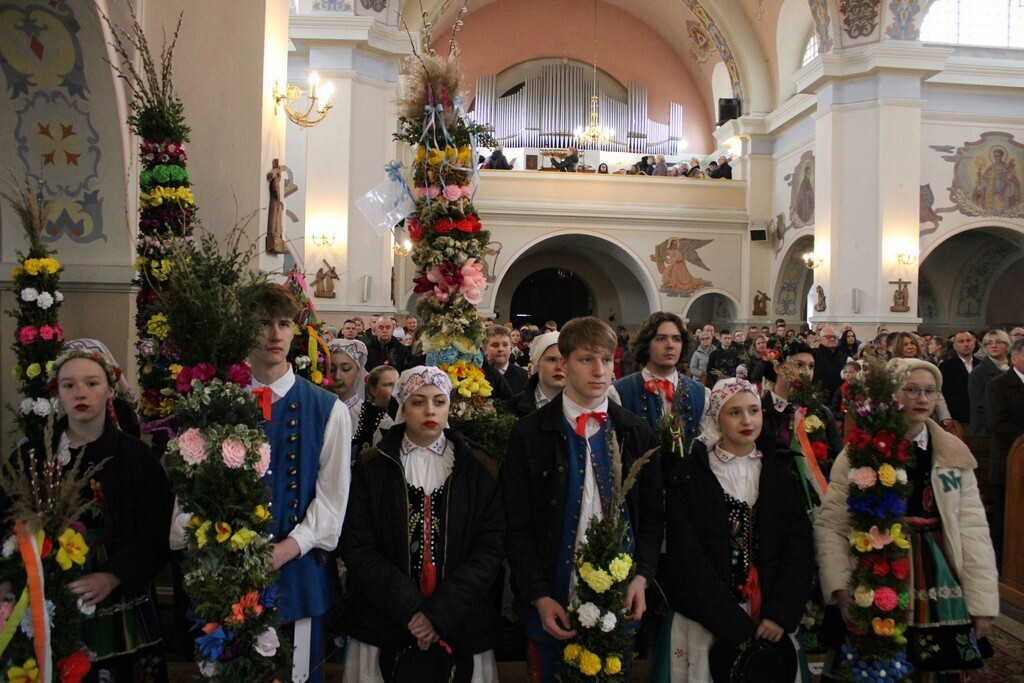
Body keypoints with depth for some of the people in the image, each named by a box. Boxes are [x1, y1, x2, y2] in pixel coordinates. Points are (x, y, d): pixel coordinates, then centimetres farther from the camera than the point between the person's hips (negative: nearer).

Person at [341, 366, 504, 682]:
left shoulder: (480, 470, 1)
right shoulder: (371, 467, 0)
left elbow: (489, 550, -4)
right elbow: (357, 548, -6)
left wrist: (439, 613, -14)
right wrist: (411, 610, -15)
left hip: (460, 626, 1)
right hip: (384, 625, 0)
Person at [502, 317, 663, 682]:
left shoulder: (637, 433, 4)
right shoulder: (530, 434, -6)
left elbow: (653, 515, 7)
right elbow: (517, 526, -5)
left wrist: (642, 576, -6)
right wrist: (539, 597, -11)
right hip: (552, 603, -2)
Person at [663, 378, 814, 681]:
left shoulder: (780, 473, 5)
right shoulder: (687, 475, -5)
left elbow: (800, 547, 1)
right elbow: (686, 556, -11)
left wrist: (780, 614, -11)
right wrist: (735, 624, -16)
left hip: (773, 623, 3)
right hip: (707, 621, -2)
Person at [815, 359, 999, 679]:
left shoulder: (954, 454, 5)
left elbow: (972, 528, 3)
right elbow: (830, 526, -3)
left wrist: (983, 601, 0)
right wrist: (839, 588, -12)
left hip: (943, 591, 2)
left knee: (945, 670, 9)